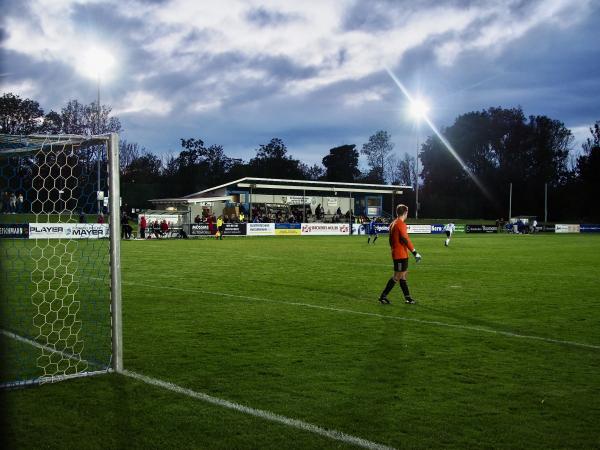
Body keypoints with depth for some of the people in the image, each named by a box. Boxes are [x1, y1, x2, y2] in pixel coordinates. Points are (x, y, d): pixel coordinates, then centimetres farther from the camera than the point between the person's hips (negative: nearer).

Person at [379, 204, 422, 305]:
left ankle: (407, 297, 18)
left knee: (403, 275, 13)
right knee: (397, 276, -4)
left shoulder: (393, 224, 13)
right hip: (401, 255, -10)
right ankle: (383, 296, -2)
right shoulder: (401, 224, -16)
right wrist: (415, 252, -21)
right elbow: (405, 239, -22)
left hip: (396, 254, 10)